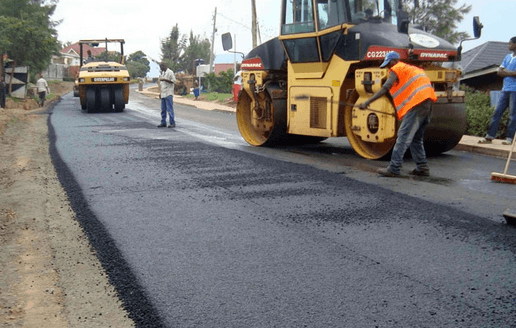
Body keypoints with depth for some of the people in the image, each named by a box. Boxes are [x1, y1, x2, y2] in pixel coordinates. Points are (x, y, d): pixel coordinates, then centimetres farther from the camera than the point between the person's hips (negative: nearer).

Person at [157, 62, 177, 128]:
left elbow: (173, 81, -14)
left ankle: (172, 123, -7)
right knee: (163, 109, 9)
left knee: (170, 109, -9)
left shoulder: (170, 72, -6)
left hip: (168, 94, -9)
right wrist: (160, 92, 20)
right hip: (163, 94, 9)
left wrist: (165, 79, -21)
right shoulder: (163, 73, 20)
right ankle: (163, 123, 14)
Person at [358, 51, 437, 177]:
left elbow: (385, 88, -11)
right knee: (416, 138, 17)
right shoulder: (411, 69, 30)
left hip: (417, 103, -9)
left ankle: (394, 169, -11)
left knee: (403, 137, -9)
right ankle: (422, 168, 18)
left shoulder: (396, 69, 3)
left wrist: (367, 102, -15)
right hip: (427, 102, 9)